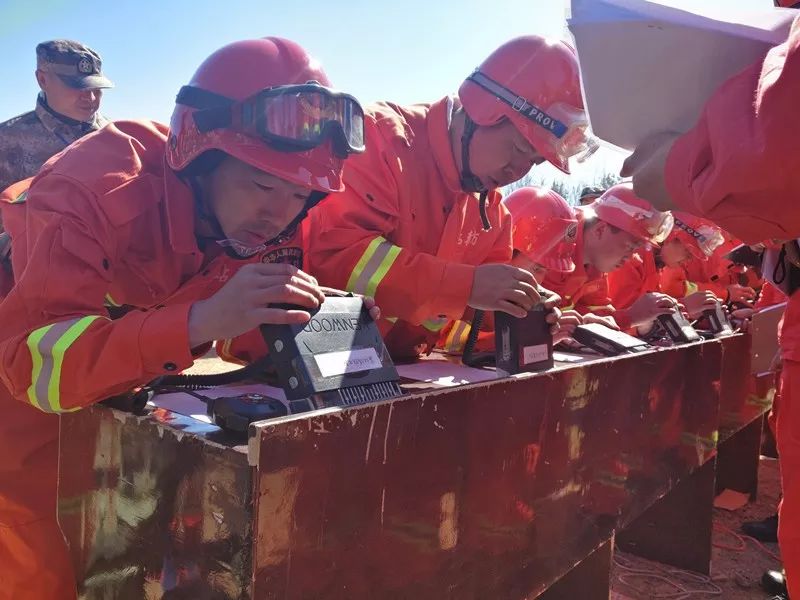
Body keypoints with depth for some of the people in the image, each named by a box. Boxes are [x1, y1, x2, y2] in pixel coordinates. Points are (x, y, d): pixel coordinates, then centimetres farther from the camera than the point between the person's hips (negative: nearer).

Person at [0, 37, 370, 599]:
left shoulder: (251, 213, -18)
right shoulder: (101, 187, -36)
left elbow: (250, 338, -6)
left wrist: (306, 314, -27)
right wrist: (198, 322, -55)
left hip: (124, 387, 5)